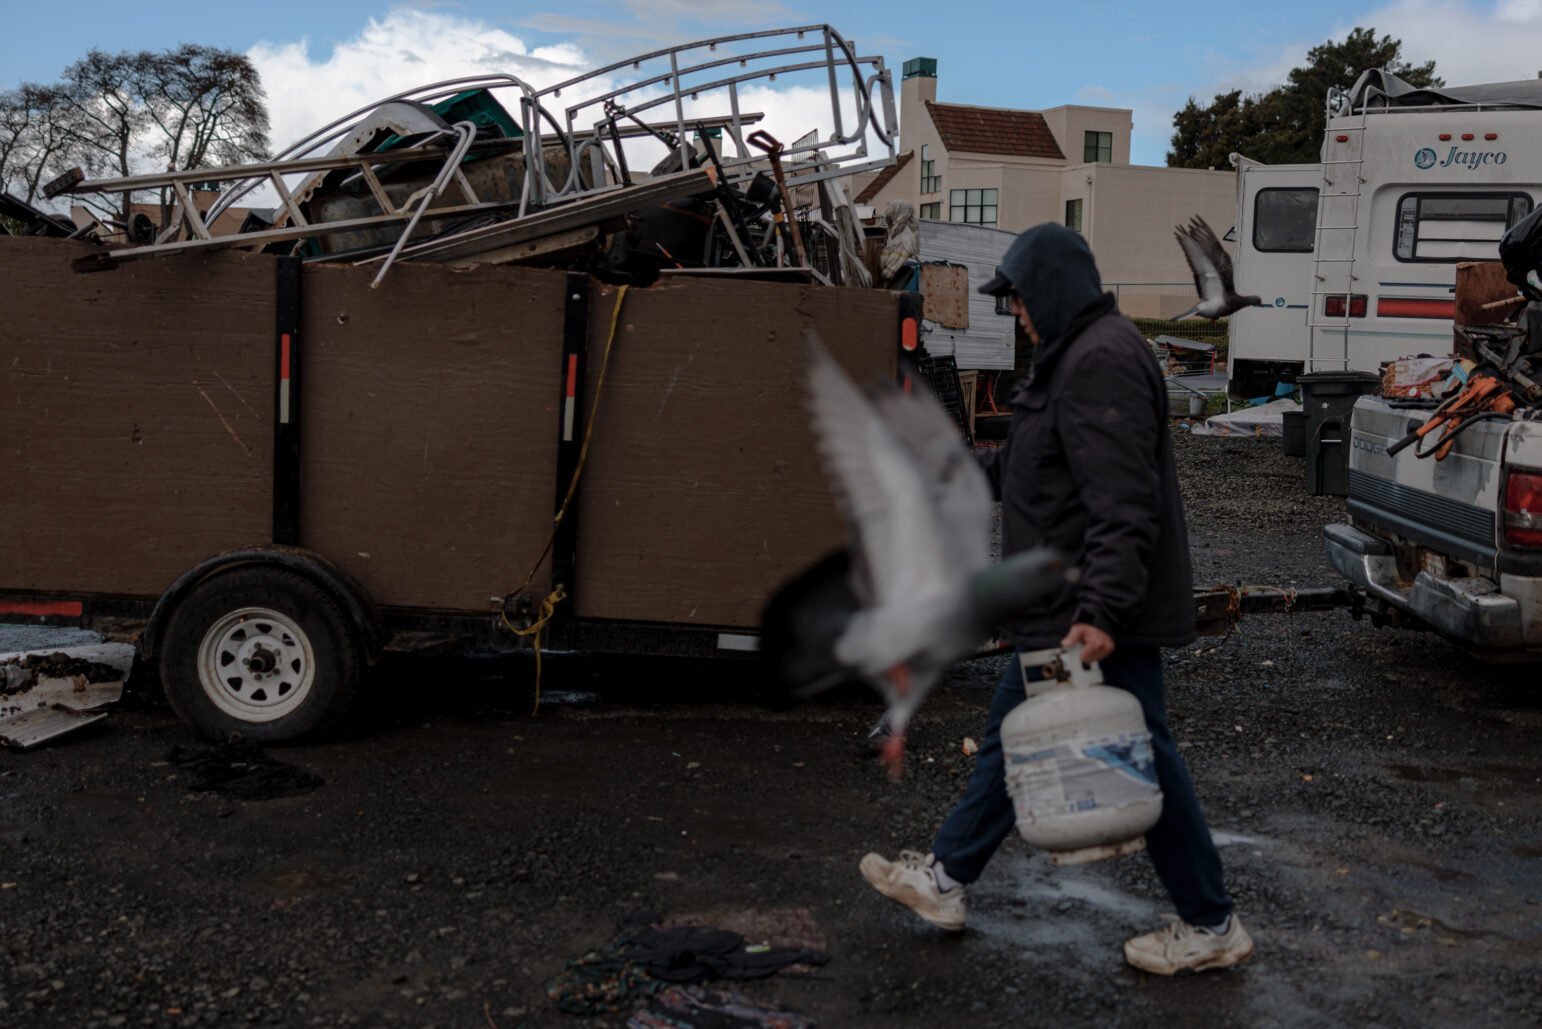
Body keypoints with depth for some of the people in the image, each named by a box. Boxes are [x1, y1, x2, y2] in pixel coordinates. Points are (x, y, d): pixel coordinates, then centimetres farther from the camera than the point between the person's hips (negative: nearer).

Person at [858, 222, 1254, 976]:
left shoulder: (1101, 360, -20)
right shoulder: (1080, 355, 15)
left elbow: (1123, 504, -28)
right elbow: (1030, 460, 29)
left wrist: (1100, 611, -33)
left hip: (1102, 615, -11)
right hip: (1067, 609, 11)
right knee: (1013, 731, 17)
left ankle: (1210, 927, 16)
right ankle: (945, 878, 30)